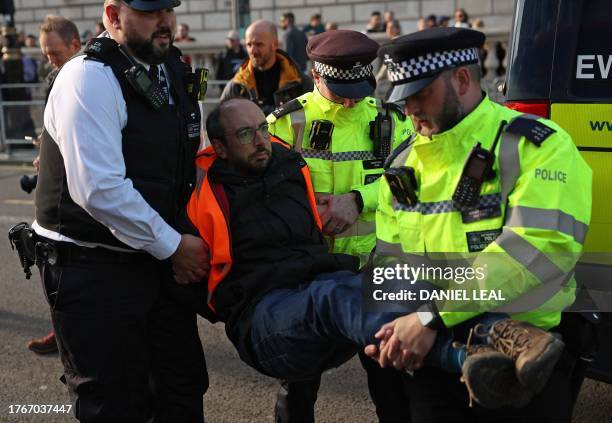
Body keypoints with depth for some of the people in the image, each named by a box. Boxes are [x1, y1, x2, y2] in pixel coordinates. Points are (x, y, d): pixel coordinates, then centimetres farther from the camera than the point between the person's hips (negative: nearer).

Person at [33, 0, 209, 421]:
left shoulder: (177, 71, 9)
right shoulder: (89, 77, -18)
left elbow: (193, 161, 20)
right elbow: (99, 189, -25)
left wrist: (196, 236, 8)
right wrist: (173, 246, -16)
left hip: (159, 260, 8)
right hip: (94, 272, -8)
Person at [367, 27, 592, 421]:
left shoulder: (538, 147, -12)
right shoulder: (404, 162, 9)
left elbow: (539, 249, -26)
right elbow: (391, 259, 12)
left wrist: (433, 317, -29)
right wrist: (392, 329, -8)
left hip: (526, 362, -5)